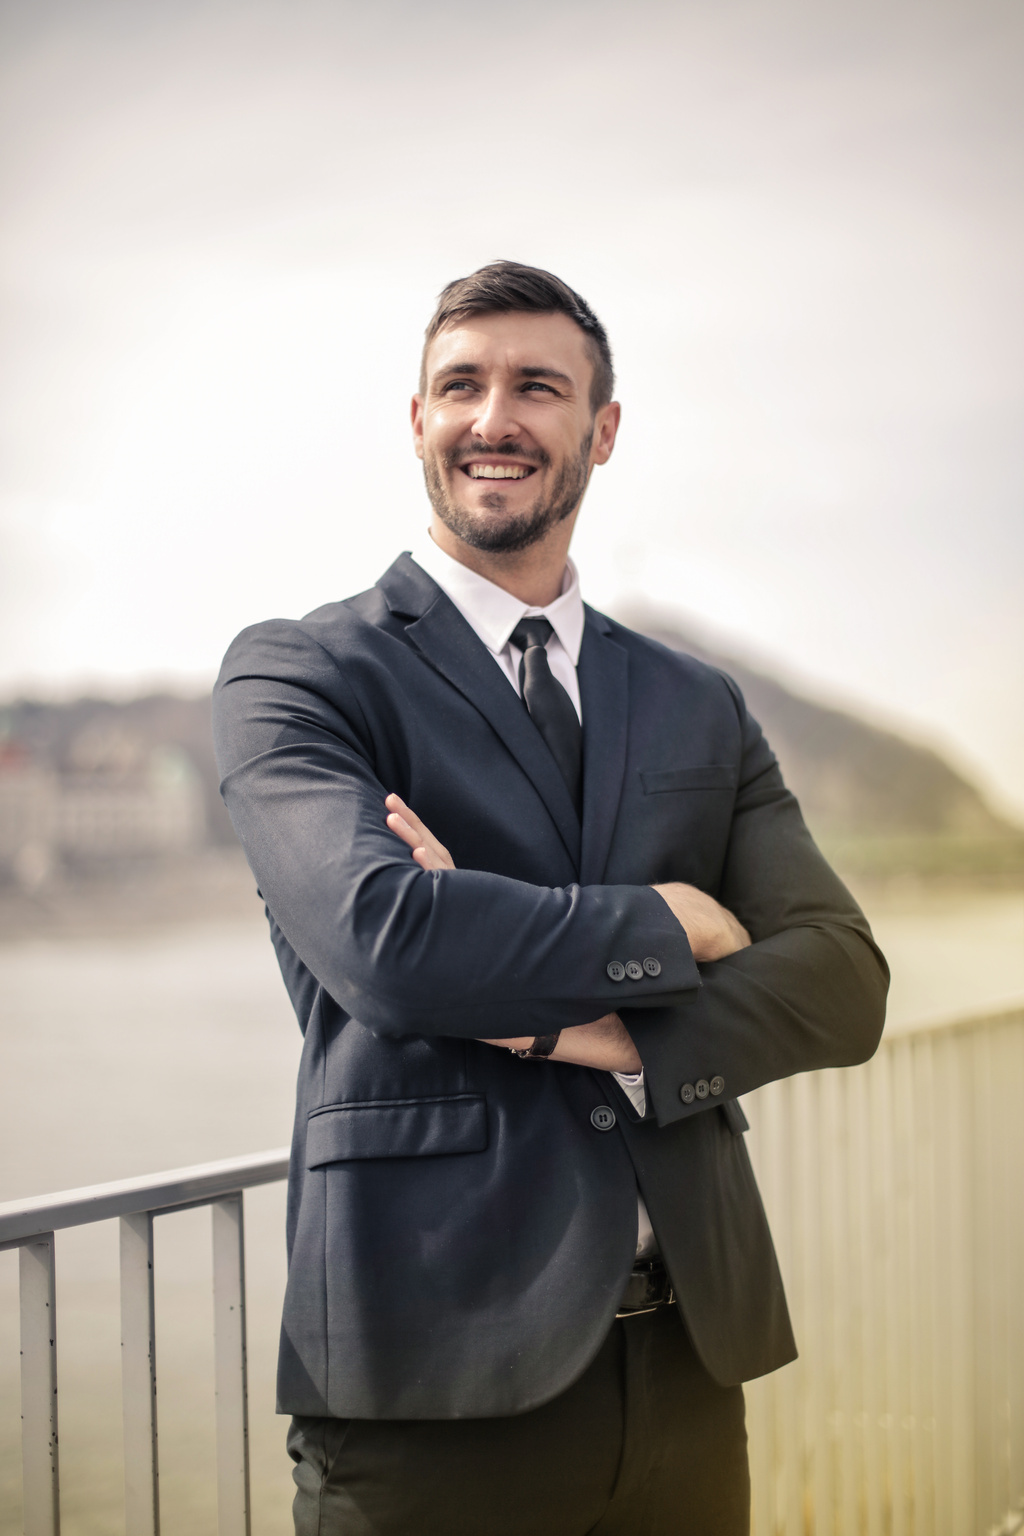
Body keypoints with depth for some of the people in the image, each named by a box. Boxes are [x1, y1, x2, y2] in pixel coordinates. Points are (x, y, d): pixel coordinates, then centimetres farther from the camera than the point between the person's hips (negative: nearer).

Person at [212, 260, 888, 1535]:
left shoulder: (701, 712, 13)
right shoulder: (294, 675, -2)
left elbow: (843, 986, 2)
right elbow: (382, 937, -19)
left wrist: (606, 1034, -15)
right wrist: (669, 925, -8)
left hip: (689, 1365, 5)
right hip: (435, 1379, -4)